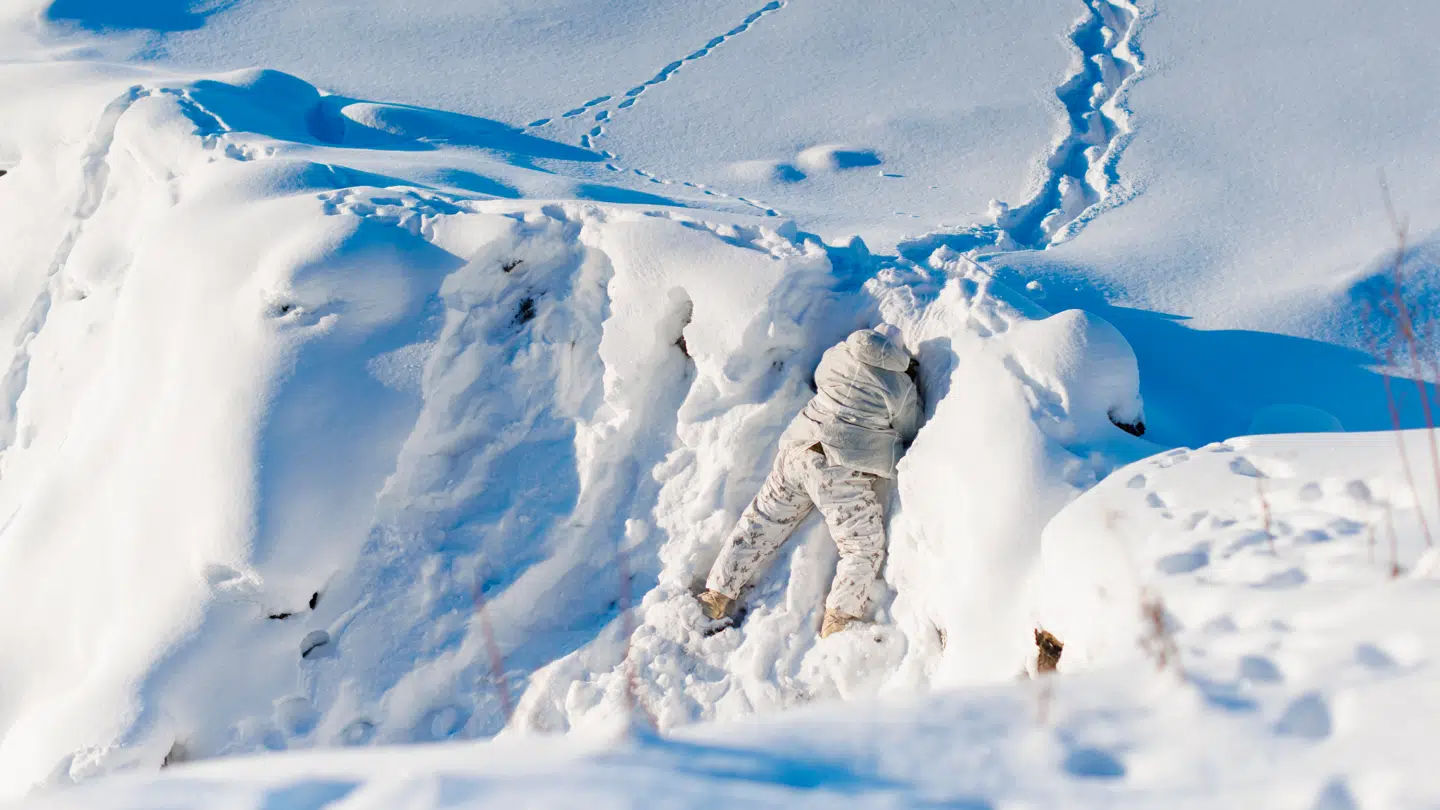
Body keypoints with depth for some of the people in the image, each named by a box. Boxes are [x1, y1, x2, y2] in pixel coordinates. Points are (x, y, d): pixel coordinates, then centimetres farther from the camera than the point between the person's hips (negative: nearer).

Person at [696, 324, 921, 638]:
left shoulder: (837, 355, 11)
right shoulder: (902, 388, 1)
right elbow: (910, 436, 12)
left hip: (796, 451, 5)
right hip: (842, 470, -5)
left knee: (761, 523, 16)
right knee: (865, 549, 6)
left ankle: (717, 594, 18)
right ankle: (838, 618, -7)